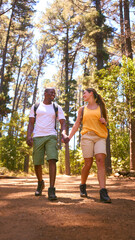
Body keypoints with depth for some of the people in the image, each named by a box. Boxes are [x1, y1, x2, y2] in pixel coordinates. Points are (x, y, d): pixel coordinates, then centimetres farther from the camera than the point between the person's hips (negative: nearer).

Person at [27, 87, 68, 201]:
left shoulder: (57, 108, 10)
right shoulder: (35, 107, 11)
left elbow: (63, 123, 2)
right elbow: (31, 123, 7)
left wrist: (64, 134, -20)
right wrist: (29, 136, -10)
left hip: (51, 137, -1)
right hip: (37, 137, 1)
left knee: (52, 160, -20)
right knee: (37, 163, 2)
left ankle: (51, 190, -21)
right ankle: (40, 183, 31)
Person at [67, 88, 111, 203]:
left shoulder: (101, 107, 16)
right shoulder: (82, 109, 17)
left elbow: (105, 123, 22)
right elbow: (77, 125, 17)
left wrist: (104, 122, -2)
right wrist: (69, 137, 8)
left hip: (100, 137, 0)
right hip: (87, 136, 0)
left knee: (101, 160, -18)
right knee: (88, 164, -5)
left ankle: (103, 192, -22)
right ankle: (83, 186, 20)